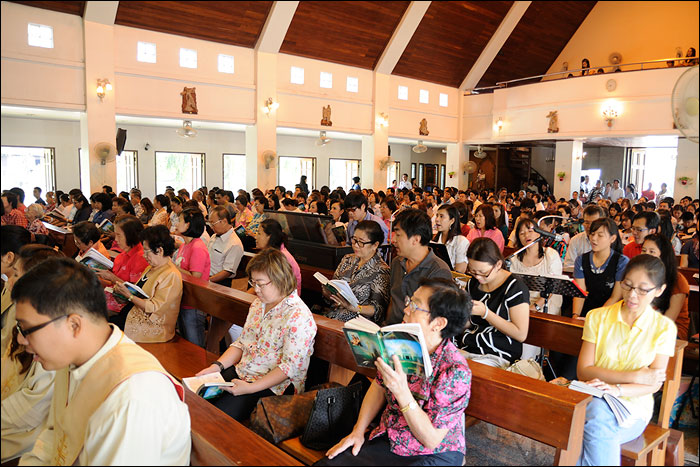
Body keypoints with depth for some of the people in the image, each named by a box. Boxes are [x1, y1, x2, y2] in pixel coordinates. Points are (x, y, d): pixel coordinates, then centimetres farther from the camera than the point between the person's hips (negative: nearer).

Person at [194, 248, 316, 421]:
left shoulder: (299, 316, -19)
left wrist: (251, 388, -24)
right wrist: (217, 366, -2)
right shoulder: (258, 304, 9)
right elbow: (242, 343, 13)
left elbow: (290, 367, -20)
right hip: (241, 372, 8)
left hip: (276, 386, -7)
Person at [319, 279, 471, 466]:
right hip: (387, 440, 5)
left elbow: (431, 440, -22)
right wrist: (358, 430, 2)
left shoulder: (455, 372, -25)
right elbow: (379, 387, 9)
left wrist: (402, 392, -33)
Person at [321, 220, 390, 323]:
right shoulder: (347, 259, 13)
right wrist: (327, 291, -7)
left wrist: (353, 307, -25)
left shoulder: (381, 271, -8)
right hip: (331, 314, 7)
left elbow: (378, 309, -11)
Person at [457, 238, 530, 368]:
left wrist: (485, 313, -17)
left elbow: (521, 334, -13)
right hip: (465, 348, 6)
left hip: (497, 356, -6)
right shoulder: (472, 283, 12)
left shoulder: (515, 287, -8)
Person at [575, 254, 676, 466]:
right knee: (598, 412, -36)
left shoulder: (664, 327, 2)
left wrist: (617, 389, -25)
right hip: (594, 400, 1)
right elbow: (583, 371, -4)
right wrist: (635, 376, -14)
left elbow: (654, 383, -5)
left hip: (634, 407, -1)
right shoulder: (597, 317, 3)